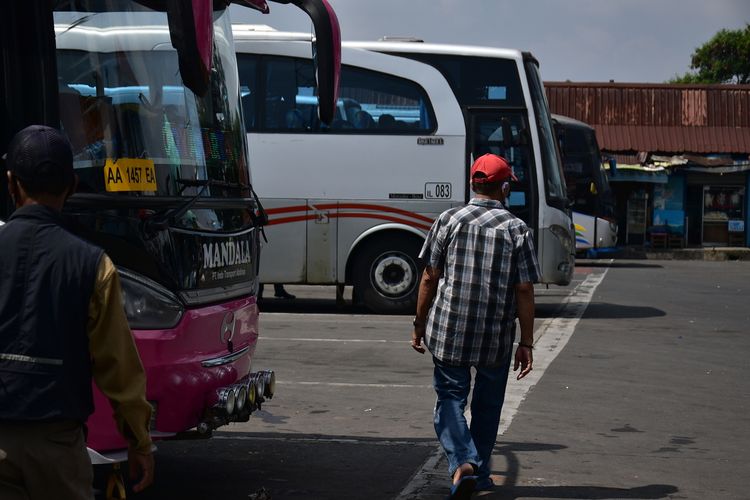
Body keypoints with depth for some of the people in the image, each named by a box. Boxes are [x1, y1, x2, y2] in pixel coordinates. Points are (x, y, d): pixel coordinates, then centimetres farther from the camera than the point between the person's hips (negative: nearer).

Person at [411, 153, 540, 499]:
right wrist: (526, 343, 1)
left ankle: (462, 464, -14)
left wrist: (419, 325, 9)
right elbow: (524, 292, -5)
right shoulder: (517, 230, -4)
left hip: (448, 331, 0)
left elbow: (429, 278, -1)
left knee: (450, 398, 7)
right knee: (487, 405, 17)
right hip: (497, 338, 0)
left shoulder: (449, 221, -2)